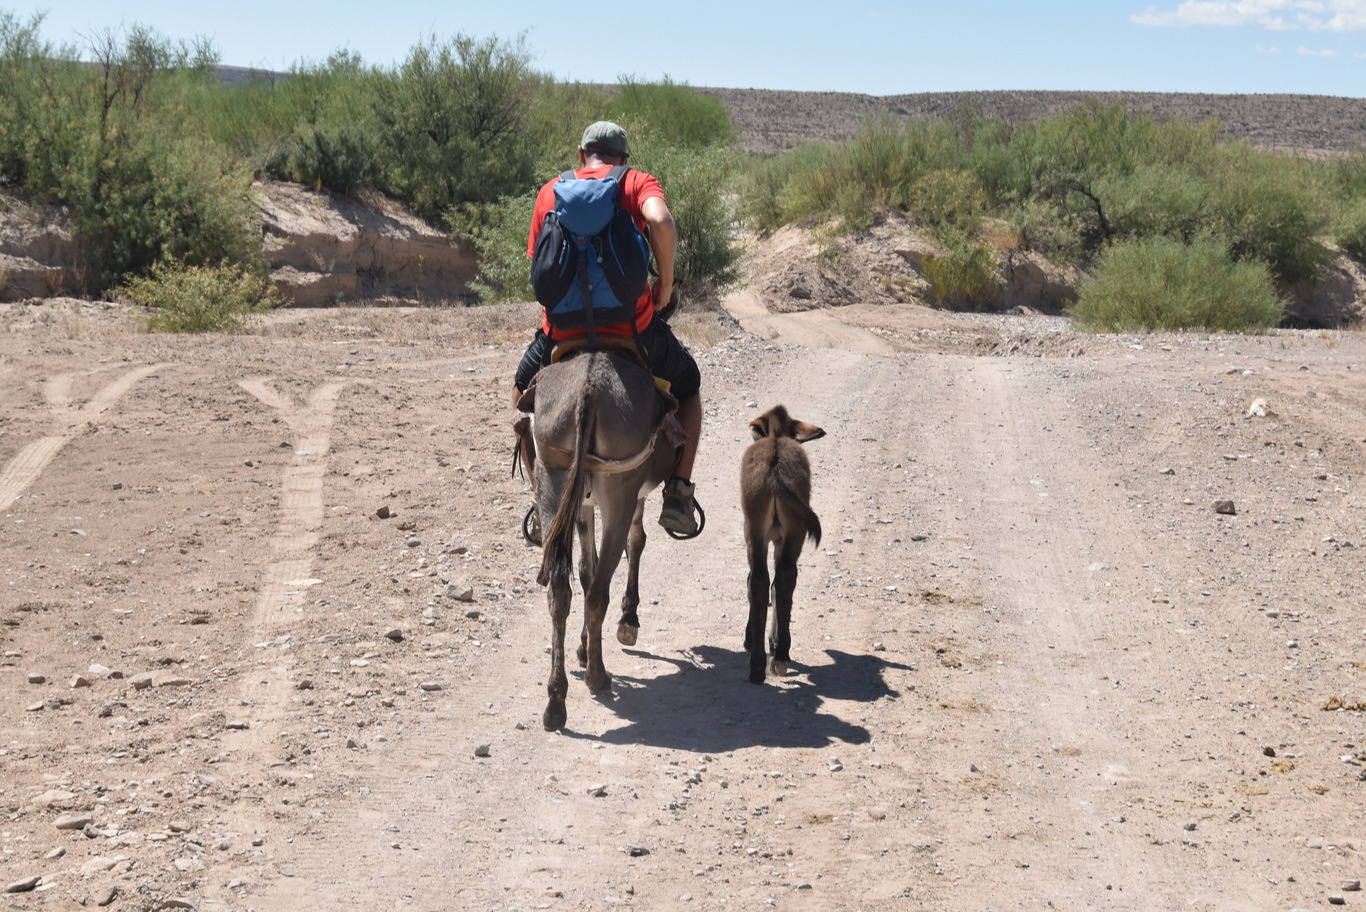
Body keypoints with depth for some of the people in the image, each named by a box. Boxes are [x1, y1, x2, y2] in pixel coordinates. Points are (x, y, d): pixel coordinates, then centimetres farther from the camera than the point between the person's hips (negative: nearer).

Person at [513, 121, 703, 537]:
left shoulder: (549, 192, 12)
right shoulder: (638, 183, 3)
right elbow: (661, 222, -20)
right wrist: (665, 282, -6)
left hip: (562, 332, 2)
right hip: (632, 327, -2)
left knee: (525, 392, 33)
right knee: (687, 385, 26)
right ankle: (678, 493, 14)